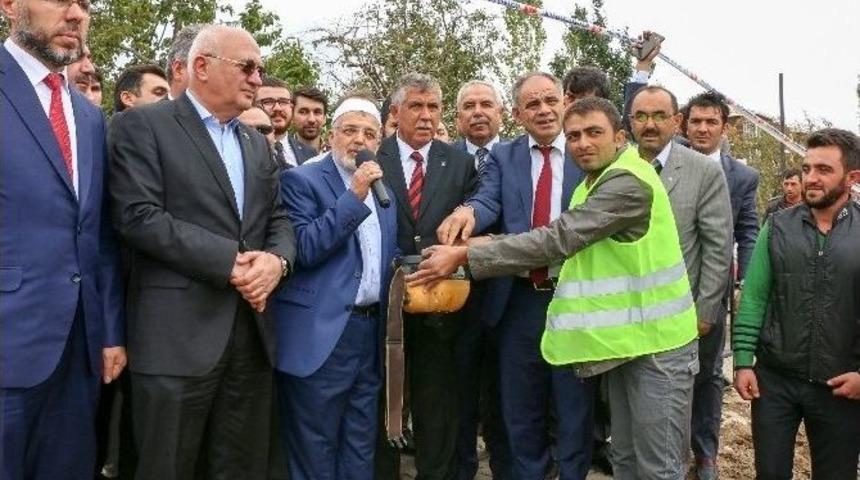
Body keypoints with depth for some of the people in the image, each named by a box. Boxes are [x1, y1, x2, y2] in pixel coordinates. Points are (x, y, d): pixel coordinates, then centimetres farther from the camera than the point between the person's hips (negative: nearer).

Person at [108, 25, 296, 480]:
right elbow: (139, 216, -14)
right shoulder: (142, 125, -2)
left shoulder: (257, 143, 18)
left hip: (252, 330, 6)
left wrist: (277, 260, -9)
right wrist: (230, 261, -17)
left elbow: (278, 219, 14)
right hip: (178, 333, -6)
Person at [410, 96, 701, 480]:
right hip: (624, 337, 9)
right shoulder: (594, 184, 15)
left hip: (656, 341, -9)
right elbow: (568, 245, 8)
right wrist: (489, 245, -5)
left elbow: (558, 238, -25)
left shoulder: (629, 182, -19)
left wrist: (466, 255, -23)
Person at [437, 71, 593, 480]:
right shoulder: (502, 157, 6)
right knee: (520, 412, 16)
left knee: (575, 411, 13)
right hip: (518, 301, 2)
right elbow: (488, 200, -12)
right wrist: (467, 212, -33)